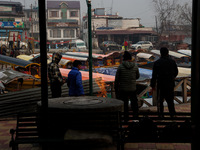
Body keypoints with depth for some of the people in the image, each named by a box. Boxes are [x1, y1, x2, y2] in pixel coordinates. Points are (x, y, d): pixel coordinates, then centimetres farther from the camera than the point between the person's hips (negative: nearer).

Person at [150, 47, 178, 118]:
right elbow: (176, 72, 13)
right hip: (170, 84, 3)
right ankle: (172, 114, 14)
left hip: (161, 85, -3)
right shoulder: (172, 62, 0)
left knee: (160, 100, 6)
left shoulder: (157, 63, -9)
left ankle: (160, 114, 7)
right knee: (170, 99, 11)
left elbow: (154, 75, -9)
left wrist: (153, 85, -2)